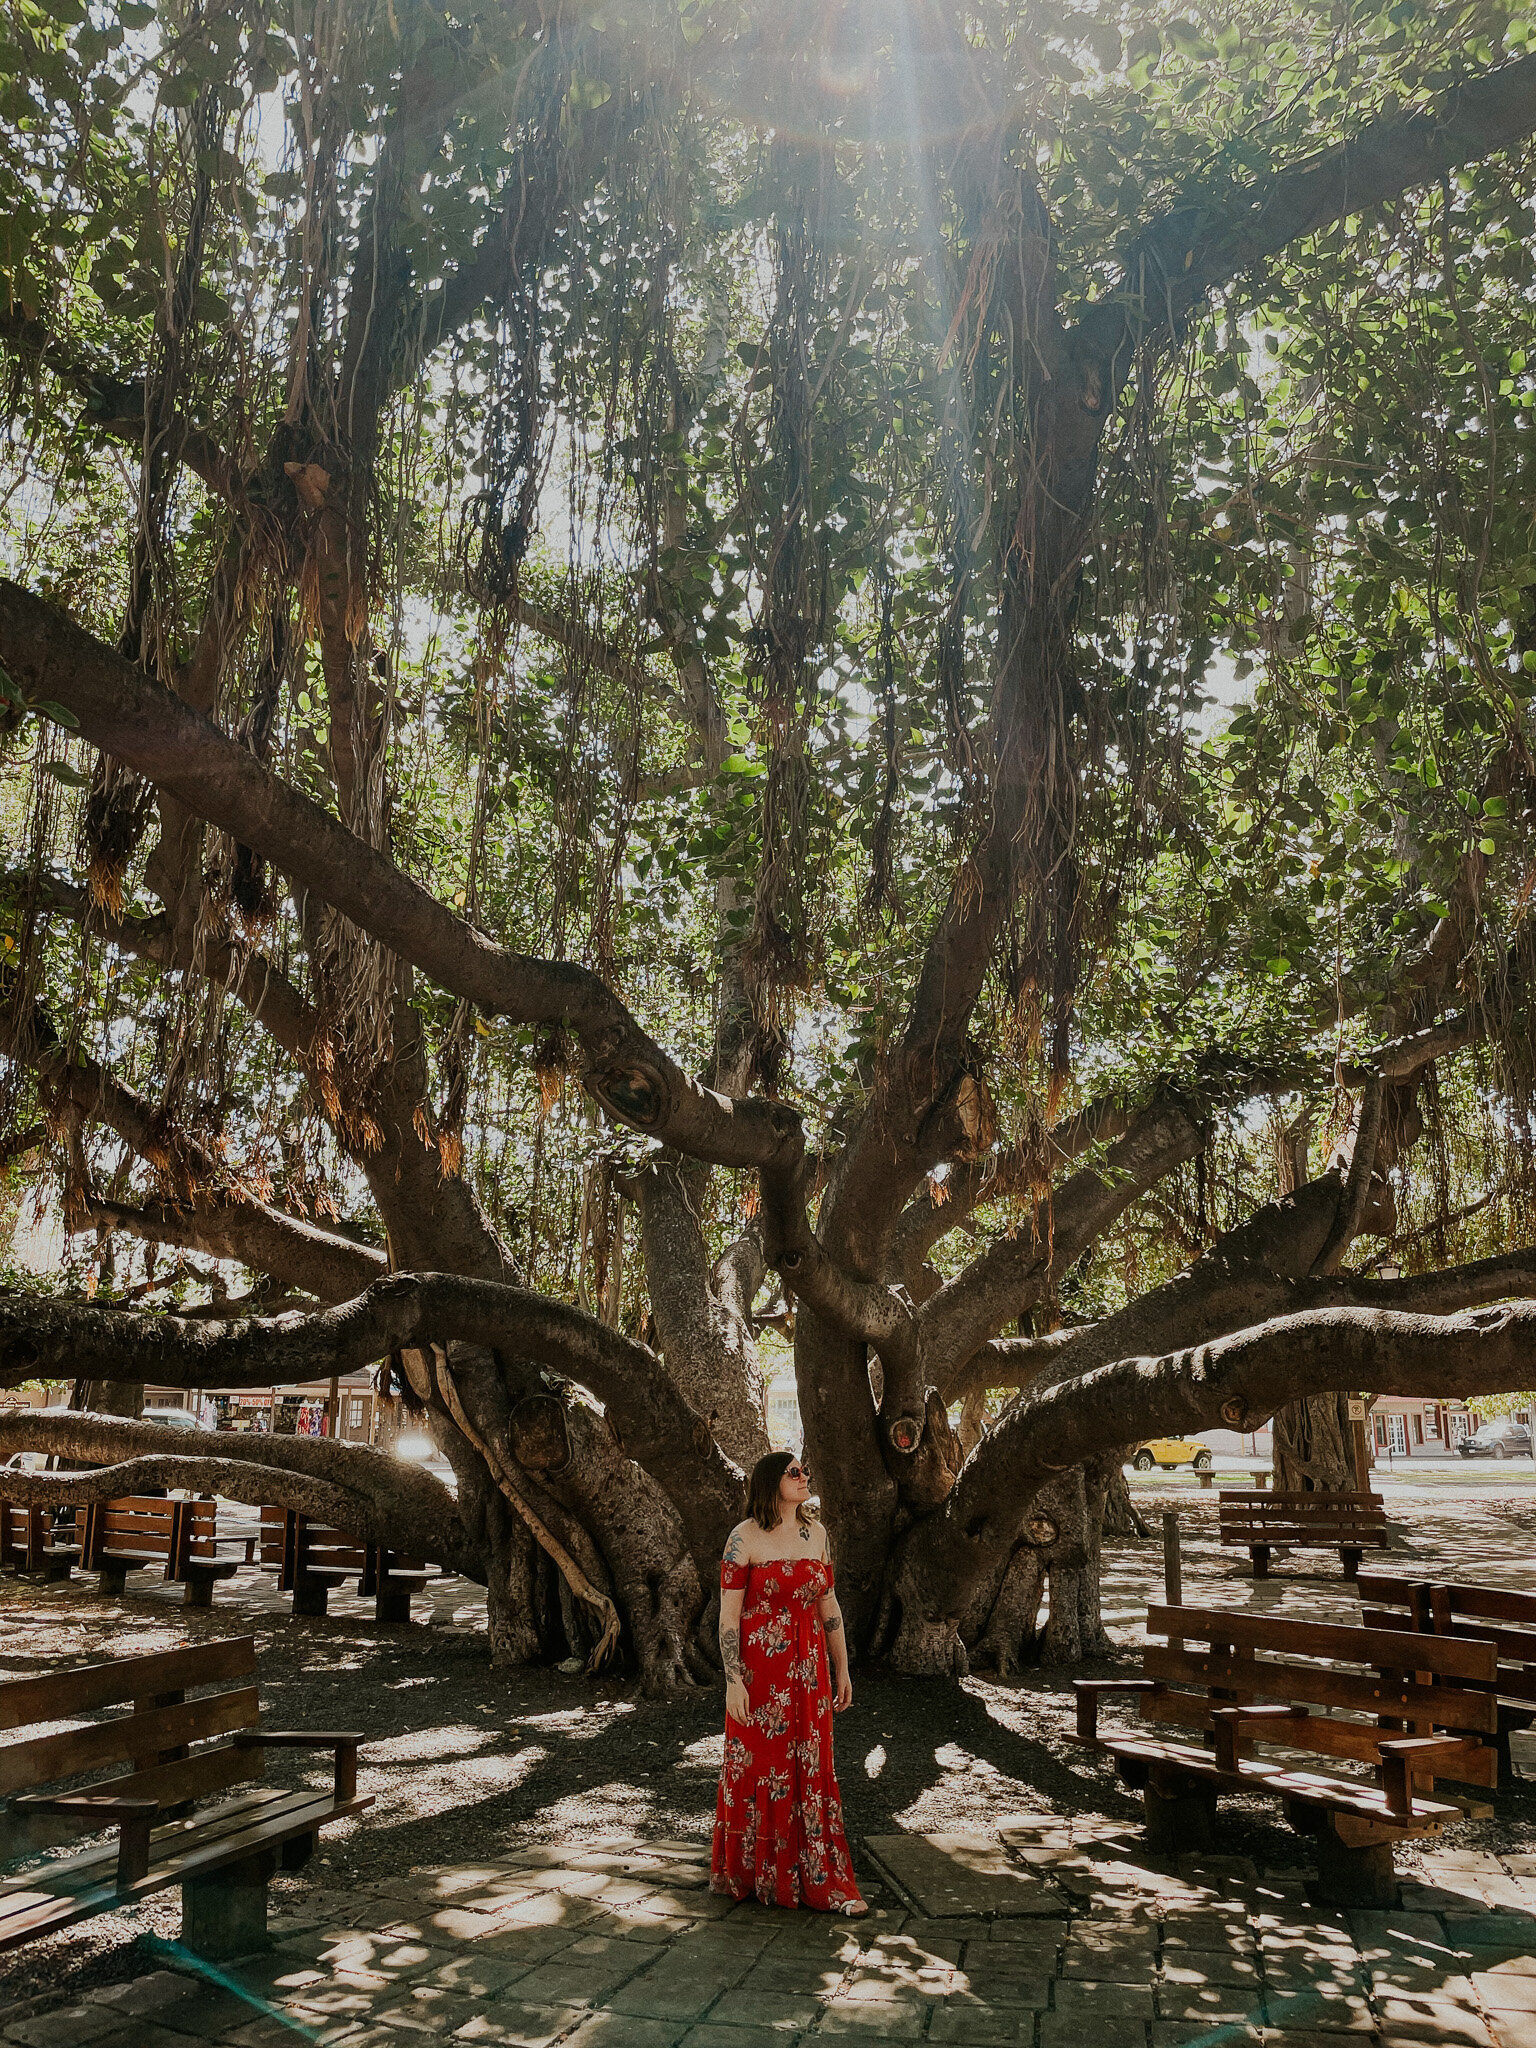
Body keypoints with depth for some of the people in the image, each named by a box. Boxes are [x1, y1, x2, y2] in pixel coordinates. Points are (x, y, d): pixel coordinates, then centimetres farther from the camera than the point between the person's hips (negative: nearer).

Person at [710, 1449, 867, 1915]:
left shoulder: (815, 1532, 7)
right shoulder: (745, 1537, -9)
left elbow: (828, 1605, 12)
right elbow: (729, 1614, -10)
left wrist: (842, 1669, 11)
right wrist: (733, 1680, -14)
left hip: (808, 1671, 4)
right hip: (758, 1671, -4)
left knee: (811, 1772, 7)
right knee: (756, 1769, 6)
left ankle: (824, 1882, 14)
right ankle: (752, 1876, 24)